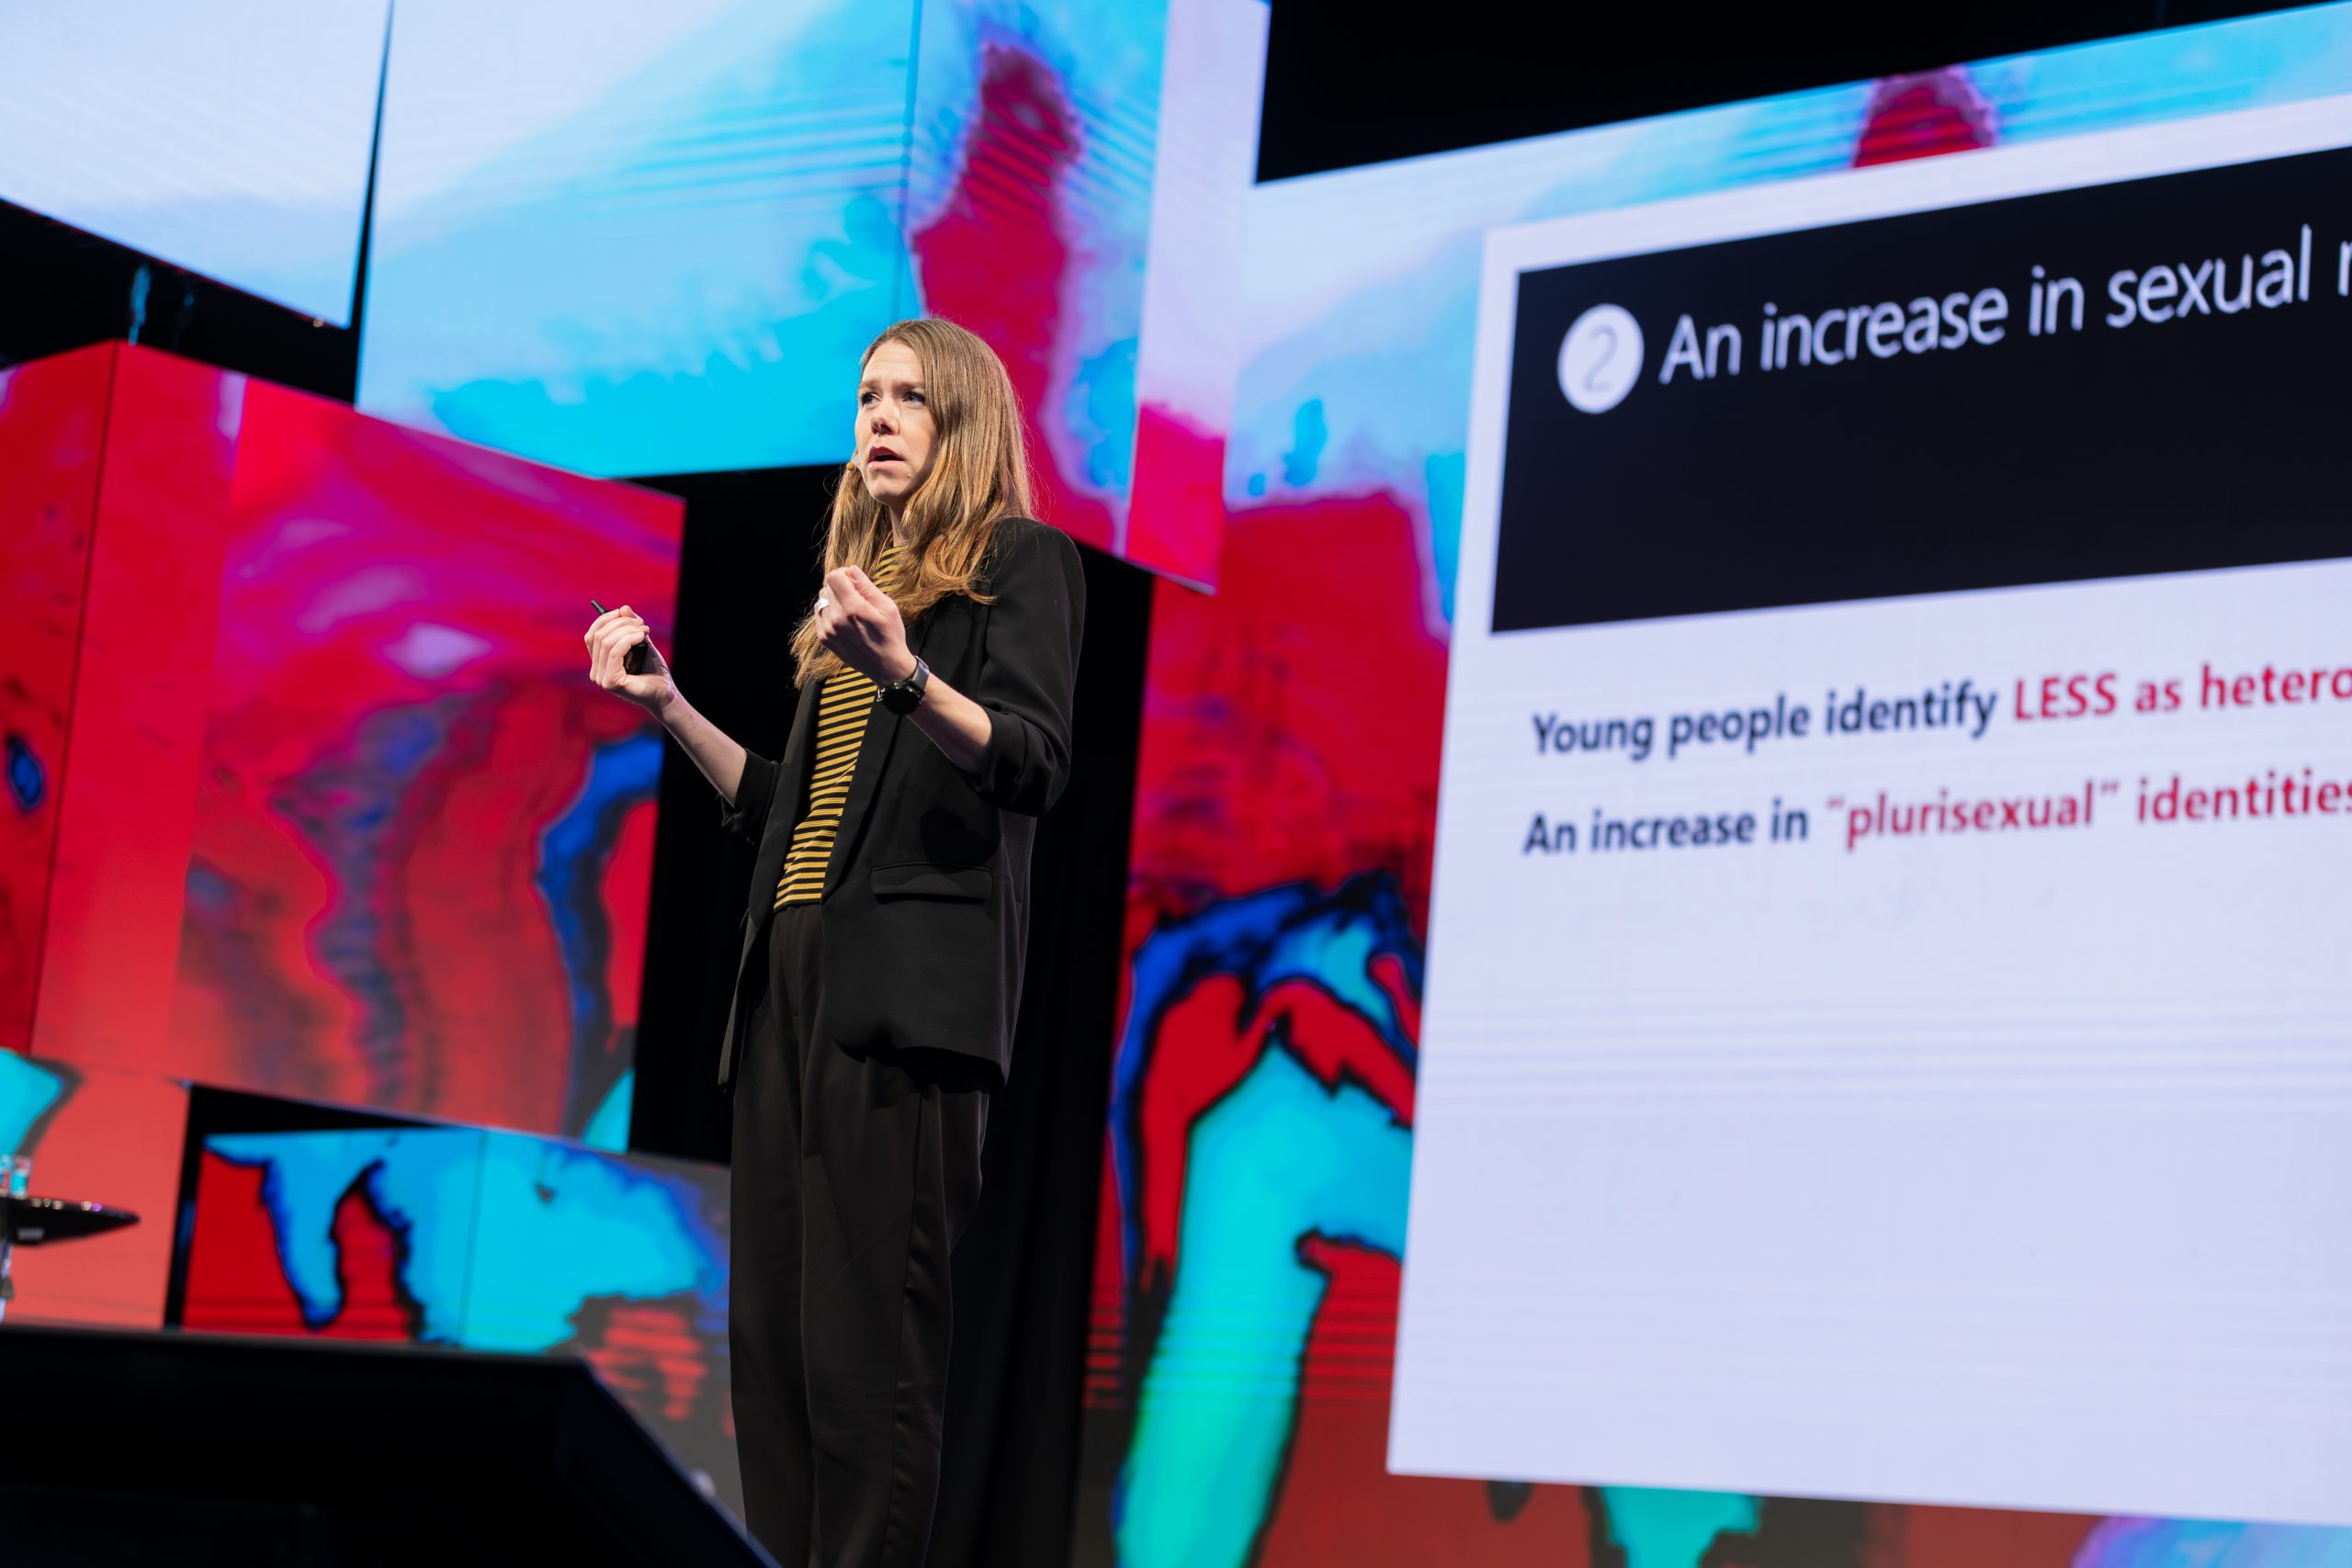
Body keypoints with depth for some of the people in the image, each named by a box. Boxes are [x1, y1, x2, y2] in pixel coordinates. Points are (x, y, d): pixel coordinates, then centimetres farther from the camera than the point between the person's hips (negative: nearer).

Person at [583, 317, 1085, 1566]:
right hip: (791, 969, 7)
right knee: (771, 1324, 2)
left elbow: (1036, 767, -10)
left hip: (909, 974, -7)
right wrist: (668, 706, 16)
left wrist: (905, 674, -25)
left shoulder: (1019, 561, 5)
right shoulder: (861, 581, 26)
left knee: (867, 1330, -12)